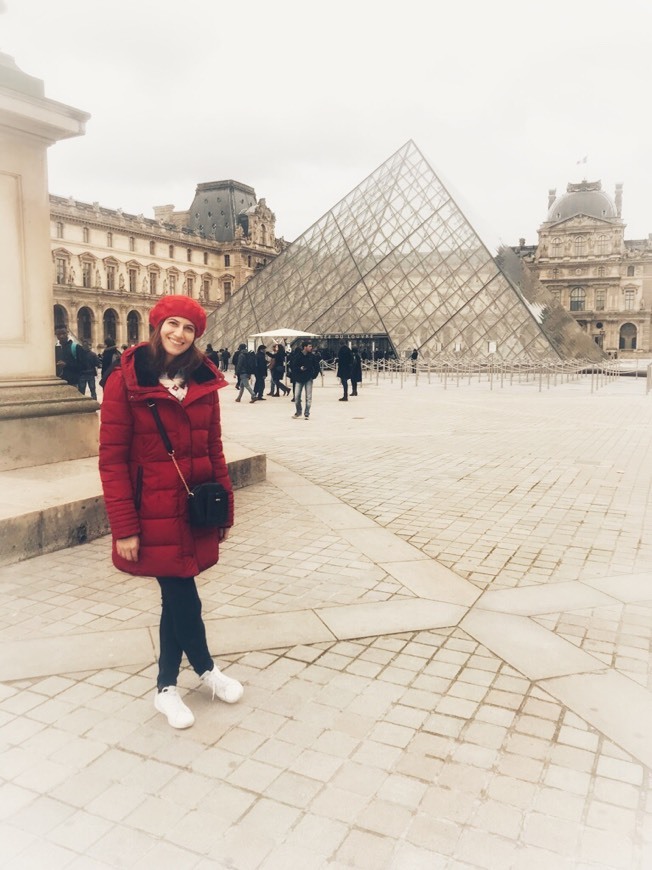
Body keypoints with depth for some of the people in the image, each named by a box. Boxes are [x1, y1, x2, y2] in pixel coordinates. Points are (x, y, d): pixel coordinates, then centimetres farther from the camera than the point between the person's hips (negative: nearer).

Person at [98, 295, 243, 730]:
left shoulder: (204, 381, 4)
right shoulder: (125, 381, -9)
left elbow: (214, 449, 9)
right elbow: (112, 459, -10)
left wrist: (225, 509, 8)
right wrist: (124, 527, -12)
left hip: (196, 510, 4)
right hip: (153, 513, -4)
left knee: (175, 596, 14)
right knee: (184, 598, 2)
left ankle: (167, 687, 32)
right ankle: (207, 669, 31)